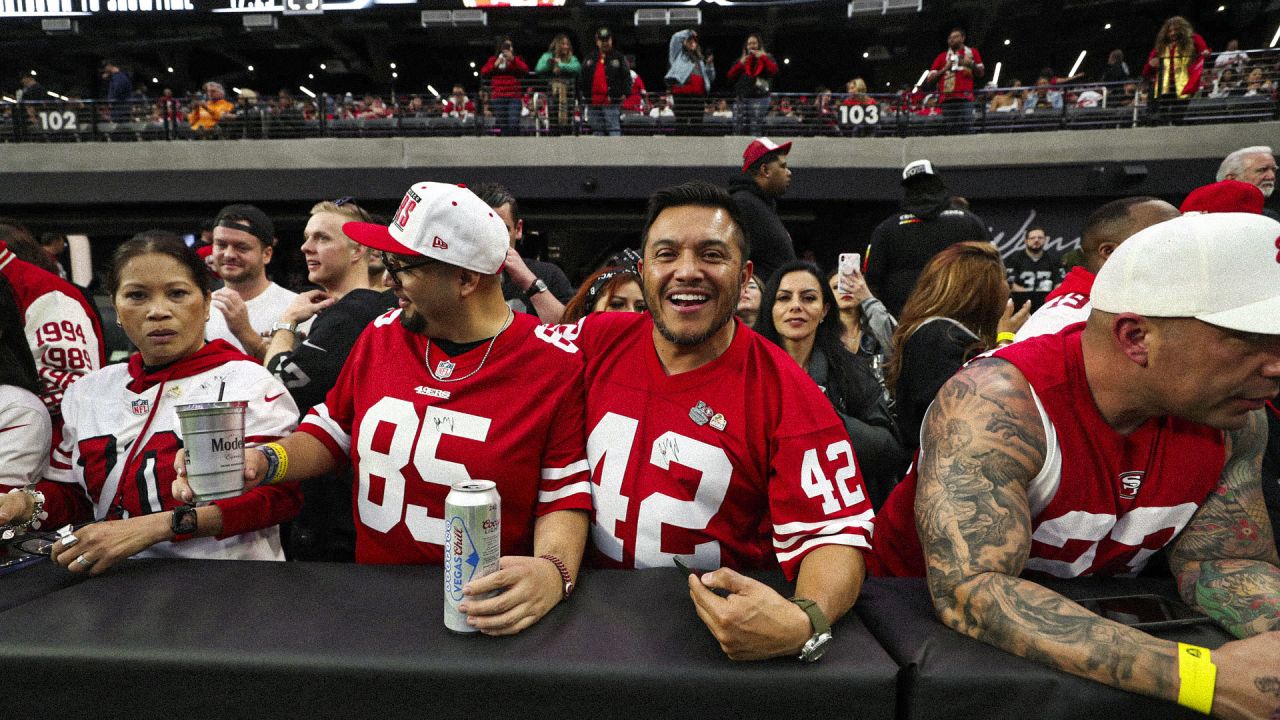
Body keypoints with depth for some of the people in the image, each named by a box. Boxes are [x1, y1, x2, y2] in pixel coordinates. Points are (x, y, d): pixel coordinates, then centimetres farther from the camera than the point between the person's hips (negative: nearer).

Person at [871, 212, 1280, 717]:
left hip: (1094, 620, 5)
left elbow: (1219, 563, -1)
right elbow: (968, 593, -37)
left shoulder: (1235, 418, -8)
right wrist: (1205, 678, -40)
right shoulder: (995, 404, -30)